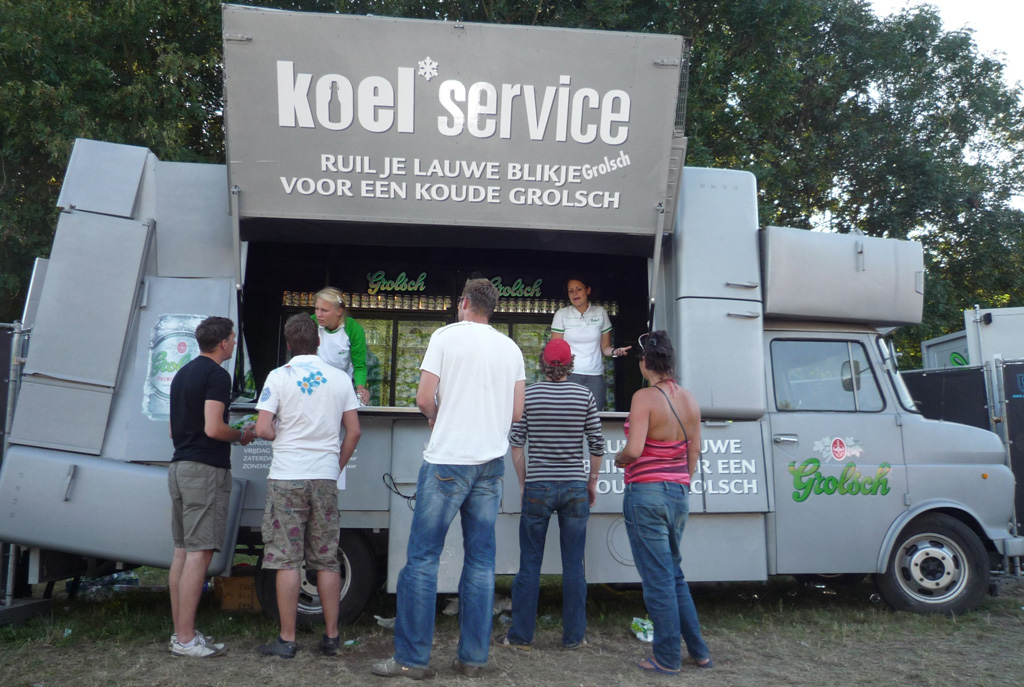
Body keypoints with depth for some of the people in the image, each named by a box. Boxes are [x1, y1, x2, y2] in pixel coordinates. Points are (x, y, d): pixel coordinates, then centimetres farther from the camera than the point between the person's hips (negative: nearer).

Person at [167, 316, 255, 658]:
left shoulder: (182, 374, 18)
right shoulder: (217, 375, -11)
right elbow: (213, 428, -21)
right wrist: (241, 435, -2)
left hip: (179, 467, 10)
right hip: (206, 469, -10)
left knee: (182, 550, 11)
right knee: (199, 552, -7)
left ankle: (180, 632, 16)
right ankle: (186, 639, -5)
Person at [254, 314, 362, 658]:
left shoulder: (279, 377, -4)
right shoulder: (340, 378, 4)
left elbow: (263, 429, -10)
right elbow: (353, 432, 3)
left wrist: (284, 436, 10)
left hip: (286, 478, -3)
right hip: (325, 478, 3)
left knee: (287, 560, 3)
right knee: (327, 561, 10)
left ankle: (287, 639, 9)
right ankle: (331, 636, 16)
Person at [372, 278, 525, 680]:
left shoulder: (447, 335, -3)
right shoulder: (511, 348, 11)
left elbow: (424, 399, -9)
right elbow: (516, 413, 10)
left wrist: (438, 418, 11)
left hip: (447, 460, -5)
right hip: (492, 462, 5)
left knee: (422, 557, 1)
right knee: (481, 560, 9)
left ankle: (412, 658, 5)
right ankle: (473, 658, 14)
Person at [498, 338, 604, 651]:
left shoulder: (528, 394, -2)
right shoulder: (584, 395, -1)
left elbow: (516, 443, -3)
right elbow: (597, 444, 1)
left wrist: (523, 482, 7)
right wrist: (593, 481, 13)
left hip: (538, 487, -1)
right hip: (575, 488, 1)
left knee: (529, 564, 7)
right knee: (573, 565, 8)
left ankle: (520, 635, 14)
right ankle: (573, 636, 16)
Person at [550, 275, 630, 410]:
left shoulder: (600, 312, 10)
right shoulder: (561, 314, 6)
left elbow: (604, 347, 11)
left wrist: (614, 352, -11)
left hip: (595, 376, 1)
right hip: (569, 375, -1)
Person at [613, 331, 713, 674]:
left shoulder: (644, 397, -16)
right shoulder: (689, 400, 6)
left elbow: (633, 450, -24)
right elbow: (694, 452, 12)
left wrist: (619, 460, -2)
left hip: (646, 494, -7)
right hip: (678, 494, 7)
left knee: (658, 579, 3)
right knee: (674, 574, 20)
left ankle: (668, 658, 14)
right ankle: (698, 651, 26)